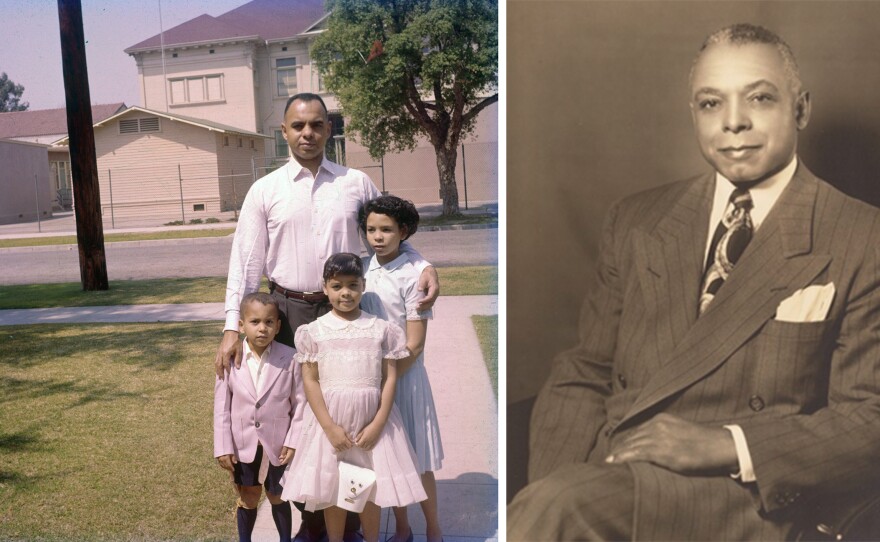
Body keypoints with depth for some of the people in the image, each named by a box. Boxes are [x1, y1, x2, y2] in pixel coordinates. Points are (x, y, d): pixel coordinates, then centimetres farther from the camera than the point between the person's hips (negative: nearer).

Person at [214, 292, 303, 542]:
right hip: (243, 446, 1)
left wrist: (293, 441, -11)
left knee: (278, 497, 19)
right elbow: (221, 407, -6)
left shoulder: (289, 358, -15)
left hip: (277, 445, -1)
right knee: (247, 499, 20)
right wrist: (223, 447, -6)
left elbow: (300, 402, -9)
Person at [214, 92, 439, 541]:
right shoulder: (265, 191, 4)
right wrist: (233, 327, -5)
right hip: (290, 312, 0)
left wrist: (424, 265, -9)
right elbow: (245, 262, 1)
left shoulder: (357, 183, 6)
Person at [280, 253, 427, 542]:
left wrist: (378, 424, -9)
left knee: (371, 486, 11)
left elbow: (390, 378, -2)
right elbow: (310, 381, -4)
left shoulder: (381, 329, -1)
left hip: (371, 418, 0)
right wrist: (330, 426, -12)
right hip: (330, 417, 0)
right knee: (331, 487, 11)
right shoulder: (315, 331, -2)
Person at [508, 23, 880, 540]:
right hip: (608, 475, 3)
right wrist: (552, 491, -11)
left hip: (744, 494, -3)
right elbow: (581, 377, 7)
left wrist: (725, 445, -18)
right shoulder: (635, 222, 10)